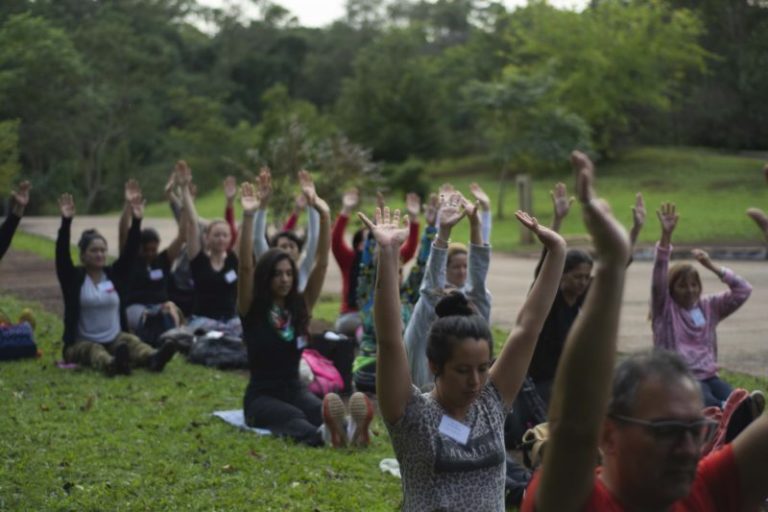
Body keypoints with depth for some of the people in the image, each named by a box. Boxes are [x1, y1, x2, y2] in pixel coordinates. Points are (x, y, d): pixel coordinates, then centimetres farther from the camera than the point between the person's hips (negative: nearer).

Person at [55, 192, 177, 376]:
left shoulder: (114, 274, 9)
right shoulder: (73, 278, 0)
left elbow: (130, 251, 1)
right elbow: (62, 252, -14)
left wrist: (137, 221, -11)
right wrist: (66, 222, -25)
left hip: (115, 339, 3)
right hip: (81, 343, -3)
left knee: (131, 342, -28)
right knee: (94, 351, -35)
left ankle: (153, 359, -60)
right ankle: (111, 364, -70)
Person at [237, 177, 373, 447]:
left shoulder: (300, 306, 6)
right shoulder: (251, 309, -4)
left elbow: (321, 263, -3)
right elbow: (245, 267, -20)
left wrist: (324, 215, -14)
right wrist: (248, 217, -31)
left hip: (295, 390, 4)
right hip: (261, 397, -3)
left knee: (320, 409, -32)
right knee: (293, 417, -37)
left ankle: (352, 428, -66)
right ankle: (325, 434, -71)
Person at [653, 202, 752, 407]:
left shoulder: (709, 306, 15)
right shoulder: (664, 309, 4)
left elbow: (743, 290, 9)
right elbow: (658, 278, -12)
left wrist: (712, 267, 1)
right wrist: (666, 235, -23)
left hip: (708, 376, 4)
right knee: (708, 403, -36)